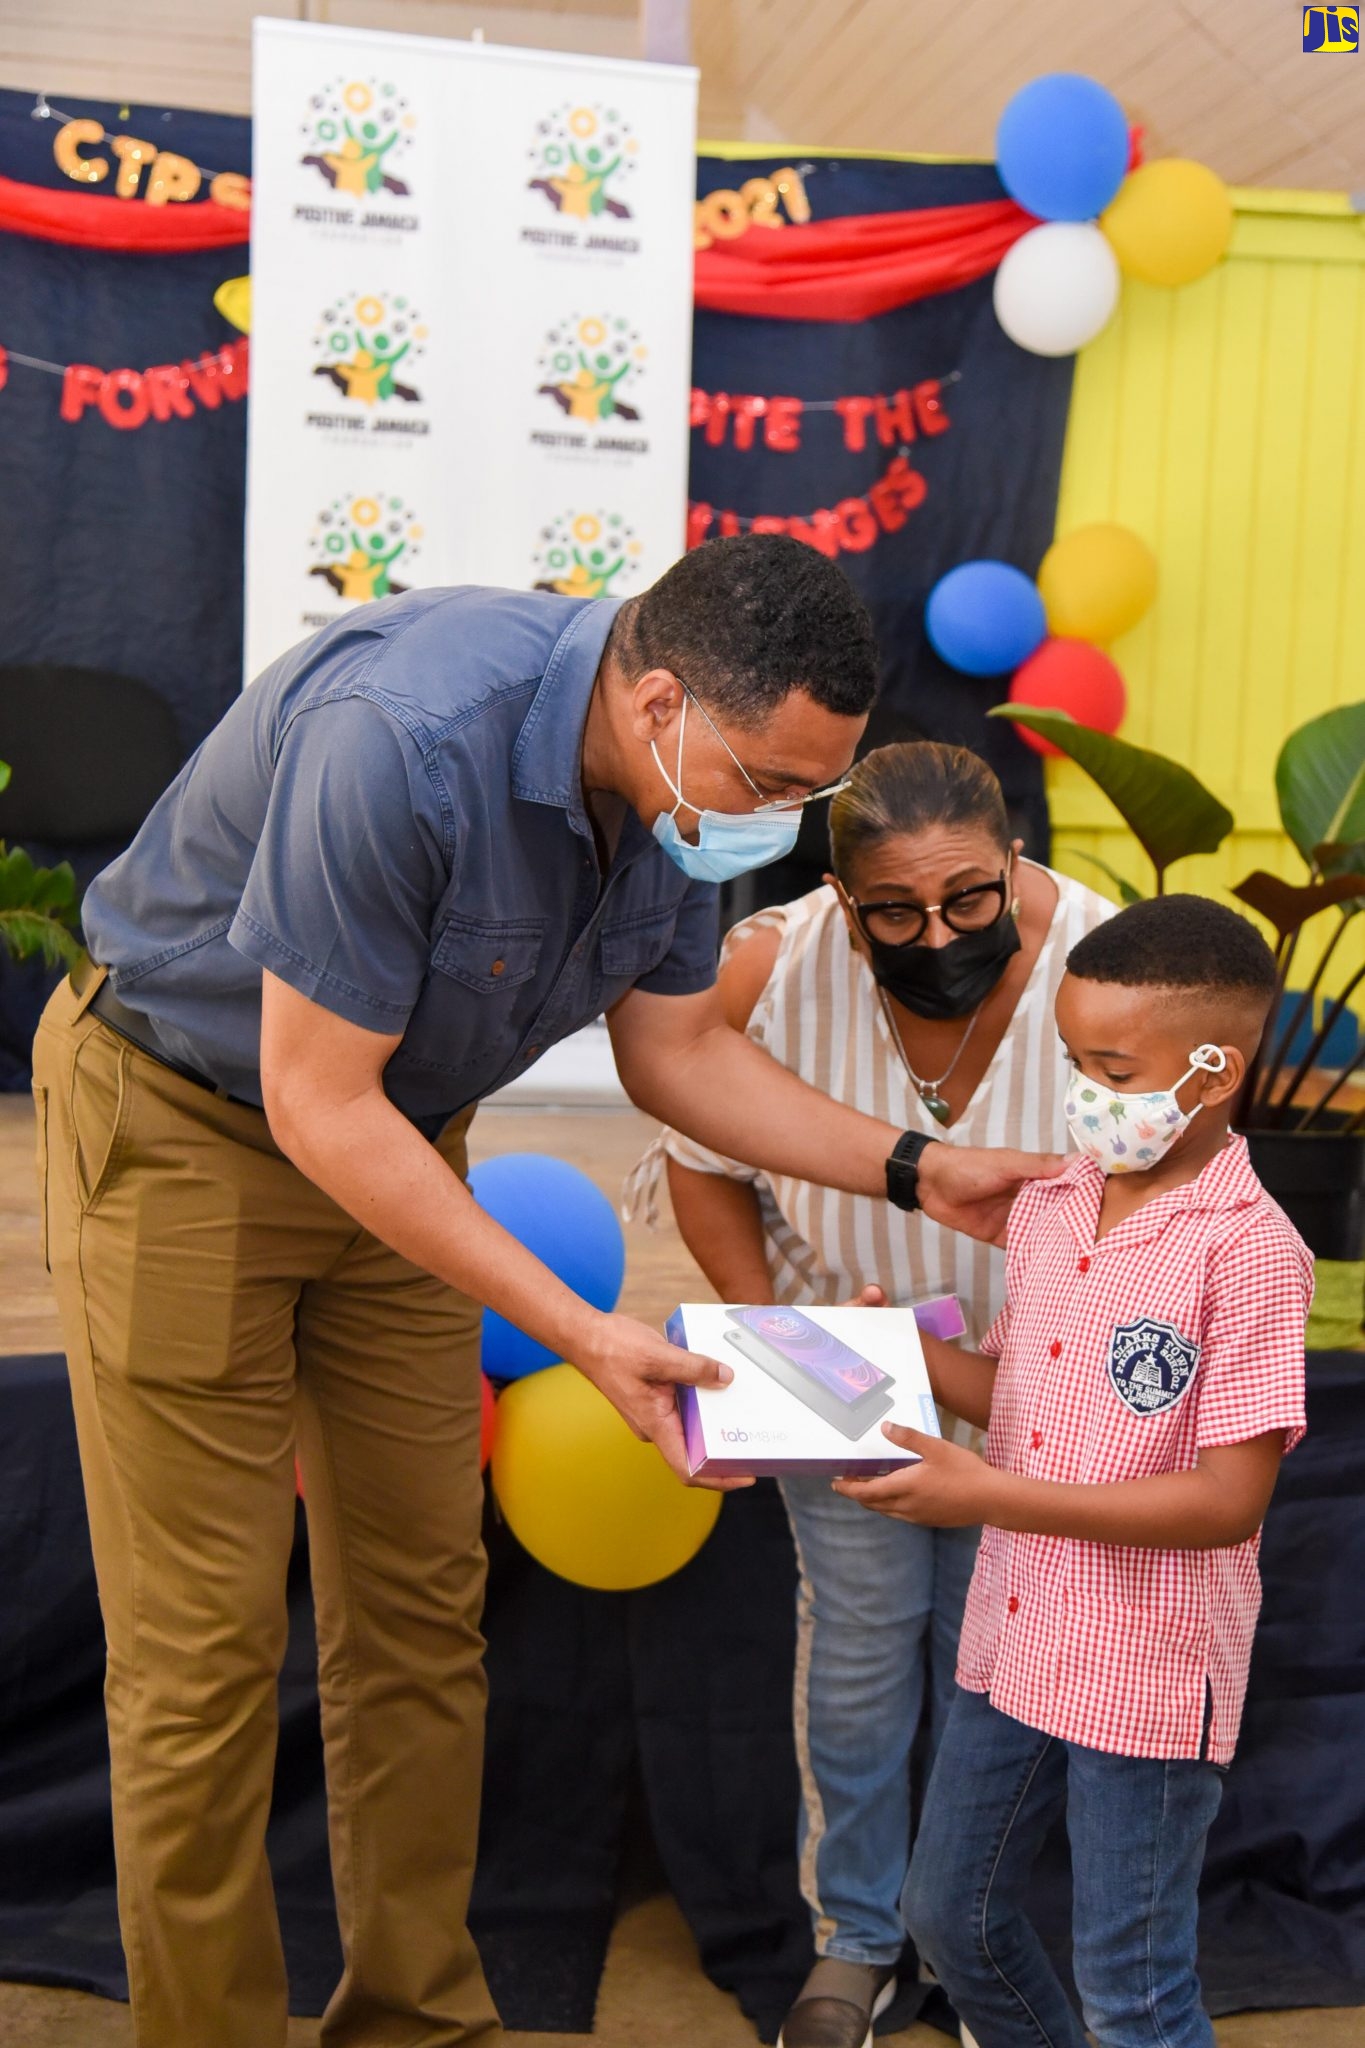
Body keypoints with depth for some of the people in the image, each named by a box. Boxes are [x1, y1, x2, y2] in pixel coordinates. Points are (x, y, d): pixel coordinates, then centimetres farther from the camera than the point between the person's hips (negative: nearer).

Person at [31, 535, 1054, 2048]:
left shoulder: (685, 777, -11)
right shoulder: (405, 742, -36)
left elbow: (678, 1049, 3)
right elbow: (320, 1106, -29)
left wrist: (916, 1172, -6)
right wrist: (582, 1334, -29)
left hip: (393, 1135, 7)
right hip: (179, 1116, -7)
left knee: (419, 1608, 10)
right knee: (205, 1639, -4)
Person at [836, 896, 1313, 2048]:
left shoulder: (1249, 1249, -20)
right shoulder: (1048, 1208, 2)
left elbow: (1231, 1498, -22)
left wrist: (991, 1496, -25)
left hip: (1149, 1671, -7)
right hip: (1016, 1639, 7)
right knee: (950, 1914, 22)